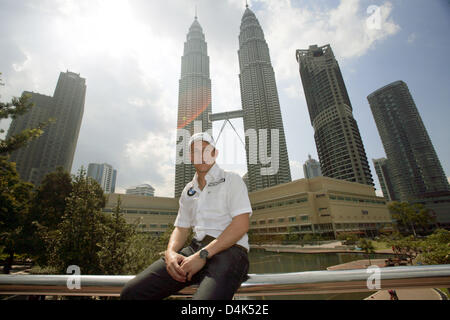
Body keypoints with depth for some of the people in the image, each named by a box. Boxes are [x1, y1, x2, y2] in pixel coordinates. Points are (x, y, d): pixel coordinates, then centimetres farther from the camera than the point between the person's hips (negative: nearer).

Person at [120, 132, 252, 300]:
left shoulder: (231, 180, 2)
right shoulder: (188, 190, 20)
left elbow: (242, 224, -10)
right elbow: (181, 228, 18)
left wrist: (203, 254, -16)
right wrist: (170, 253, -5)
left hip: (230, 249, -5)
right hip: (196, 247, 5)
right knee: (131, 292, -10)